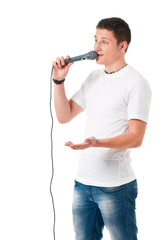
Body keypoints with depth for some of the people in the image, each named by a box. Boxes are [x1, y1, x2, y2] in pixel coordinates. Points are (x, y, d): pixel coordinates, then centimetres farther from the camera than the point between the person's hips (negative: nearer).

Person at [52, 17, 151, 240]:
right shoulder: (94, 78, 13)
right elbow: (64, 116, 13)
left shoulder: (136, 83, -10)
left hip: (116, 187, -7)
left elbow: (136, 137, -16)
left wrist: (98, 143, -31)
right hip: (83, 181, 7)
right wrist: (59, 80, 1)